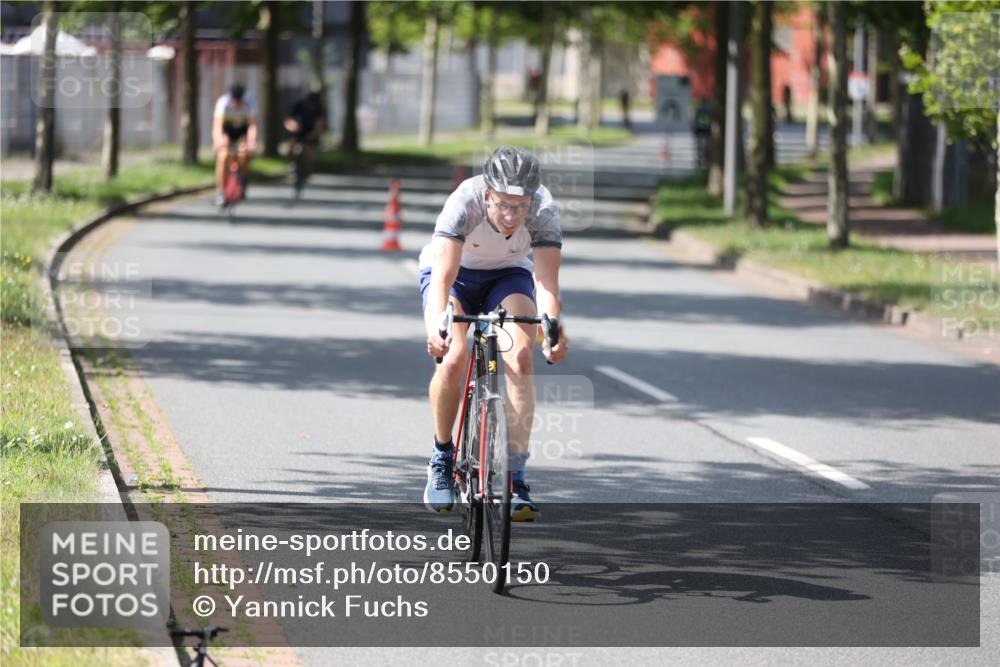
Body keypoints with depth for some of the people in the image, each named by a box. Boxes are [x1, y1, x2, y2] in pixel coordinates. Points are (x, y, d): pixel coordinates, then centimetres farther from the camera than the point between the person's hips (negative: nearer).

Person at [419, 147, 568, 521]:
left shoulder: (544, 211, -29)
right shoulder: (465, 202, -34)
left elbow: (546, 283, -36)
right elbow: (442, 277, -42)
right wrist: (436, 328, -60)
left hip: (509, 276, 2)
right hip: (455, 273, -1)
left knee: (520, 356, -23)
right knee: (453, 357, -26)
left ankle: (515, 478, -19)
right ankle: (442, 457, -2)